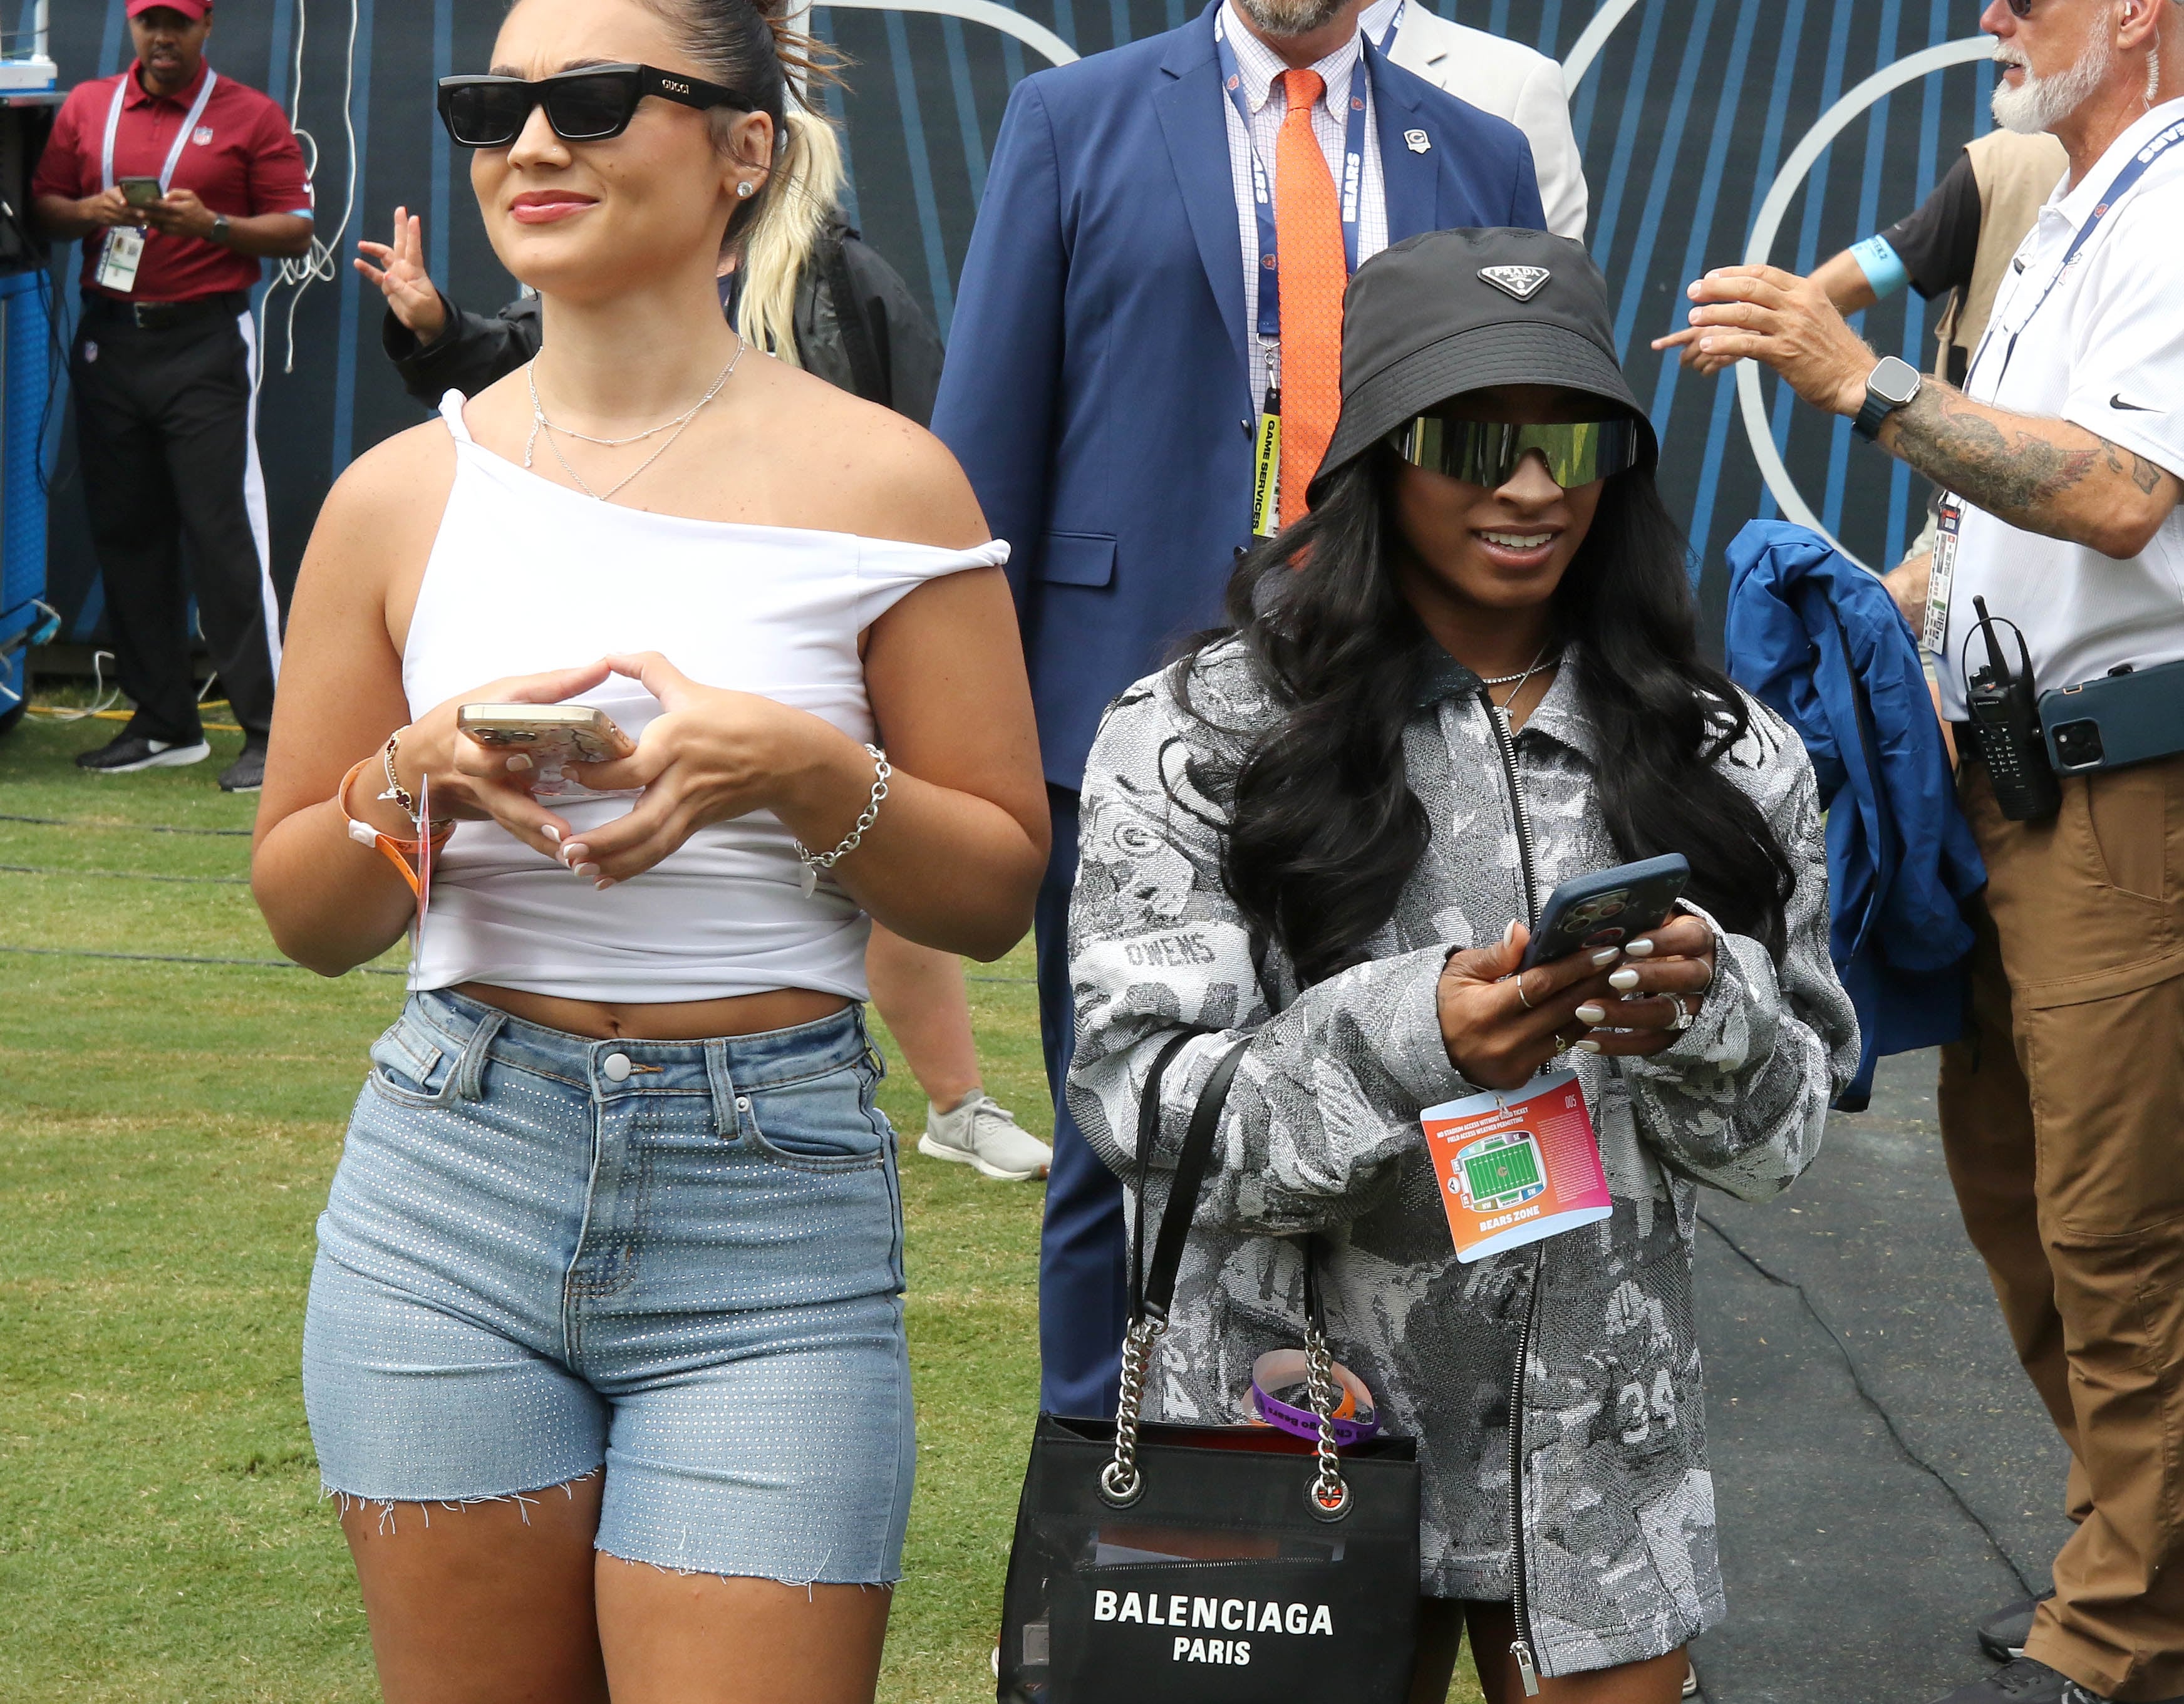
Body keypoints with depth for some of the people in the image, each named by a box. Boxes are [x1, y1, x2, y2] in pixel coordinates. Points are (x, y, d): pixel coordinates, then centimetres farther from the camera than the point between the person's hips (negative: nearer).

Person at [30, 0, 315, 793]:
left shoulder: (250, 116, 2)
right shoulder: (86, 108, 12)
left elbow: (296, 229, 0)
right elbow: (43, 206, 13)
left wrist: (213, 225, -16)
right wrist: (89, 212, -9)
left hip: (207, 341, -4)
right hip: (109, 338, 5)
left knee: (227, 534, -11)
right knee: (125, 534, 6)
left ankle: (270, 733, -10)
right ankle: (162, 723, 15)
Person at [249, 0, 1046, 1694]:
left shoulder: (876, 480, 0)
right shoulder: (403, 496, 6)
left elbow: (998, 889, 3)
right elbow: (301, 913, 11)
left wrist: (798, 772, -15)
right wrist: (422, 778, -10)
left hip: (775, 1223, -2)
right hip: (451, 1189, 2)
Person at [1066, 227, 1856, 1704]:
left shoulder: (1723, 760, 6)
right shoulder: (1204, 738, -4)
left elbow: (1782, 1134, 5)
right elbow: (1133, 1099, -11)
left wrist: (1705, 1020, -18)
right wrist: (1407, 1040, -26)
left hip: (1604, 1436, 3)